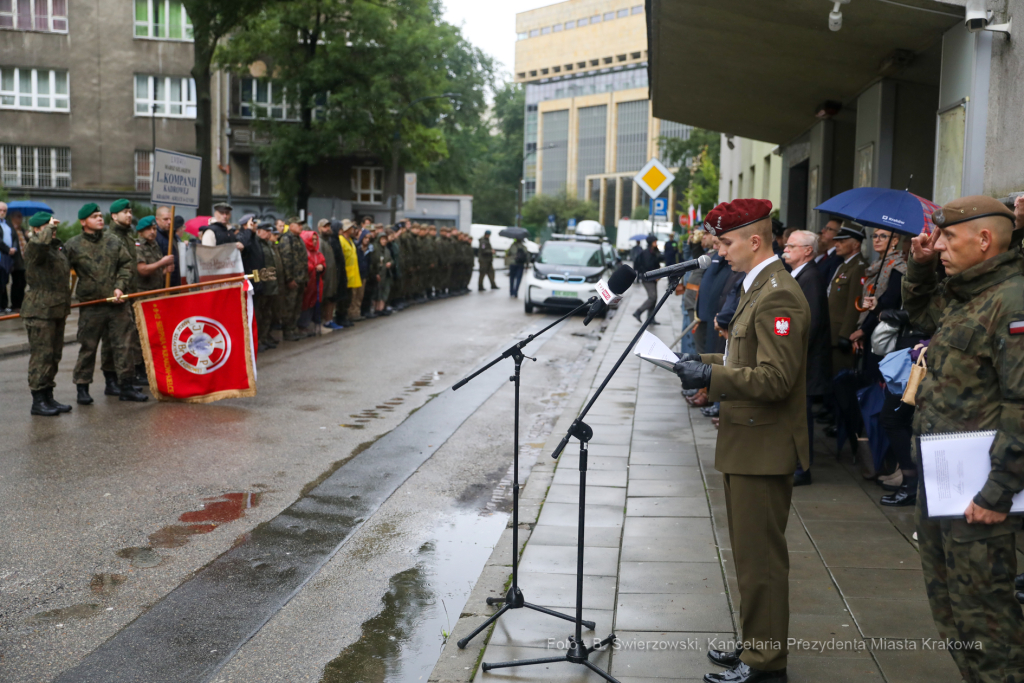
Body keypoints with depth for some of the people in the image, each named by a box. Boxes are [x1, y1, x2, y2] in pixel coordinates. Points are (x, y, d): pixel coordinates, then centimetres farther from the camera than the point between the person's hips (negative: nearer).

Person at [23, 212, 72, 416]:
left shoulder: (57, 247, 18)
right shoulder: (33, 248, -10)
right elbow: (39, 243, -38)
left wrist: (65, 306, 27)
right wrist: (49, 227, -21)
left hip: (57, 311, 9)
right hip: (39, 312, -9)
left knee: (54, 355, 13)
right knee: (41, 355, -7)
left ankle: (48, 398, 21)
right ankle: (38, 401, -1)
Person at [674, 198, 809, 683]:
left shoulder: (777, 297, -19)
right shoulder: (759, 288, 15)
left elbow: (775, 379, -25)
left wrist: (711, 377, -21)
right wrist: (709, 364, 9)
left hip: (763, 448, -11)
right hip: (747, 444, 11)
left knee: (760, 559, 0)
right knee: (752, 555, 18)